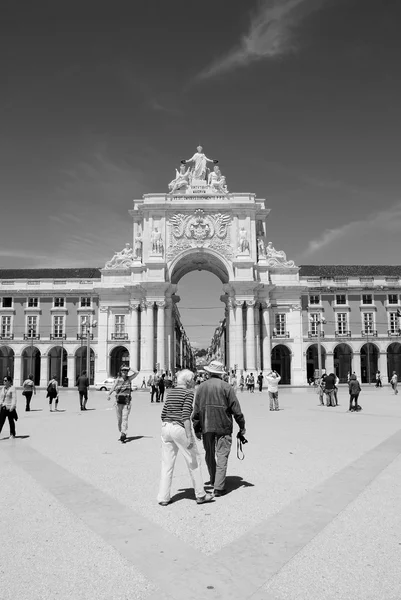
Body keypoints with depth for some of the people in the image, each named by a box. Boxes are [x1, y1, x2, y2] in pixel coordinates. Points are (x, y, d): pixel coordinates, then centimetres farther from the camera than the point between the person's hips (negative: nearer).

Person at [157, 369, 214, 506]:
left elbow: (164, 414, 14)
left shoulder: (170, 392, 12)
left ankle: (163, 497, 14)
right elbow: (186, 415, -19)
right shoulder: (188, 393, -9)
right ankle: (200, 495, 17)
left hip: (166, 428, 7)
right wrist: (189, 436, -19)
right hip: (180, 429, -7)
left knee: (167, 464, 12)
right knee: (194, 461, 8)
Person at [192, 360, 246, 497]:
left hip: (206, 427, 3)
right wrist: (242, 427, 4)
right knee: (222, 456, 2)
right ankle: (218, 487, 0)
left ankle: (213, 480, 35)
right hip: (223, 427, -3)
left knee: (209, 455, 18)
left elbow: (196, 410, 4)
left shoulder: (201, 387, 3)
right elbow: (236, 409, -6)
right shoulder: (226, 387, -6)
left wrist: (197, 429, 12)